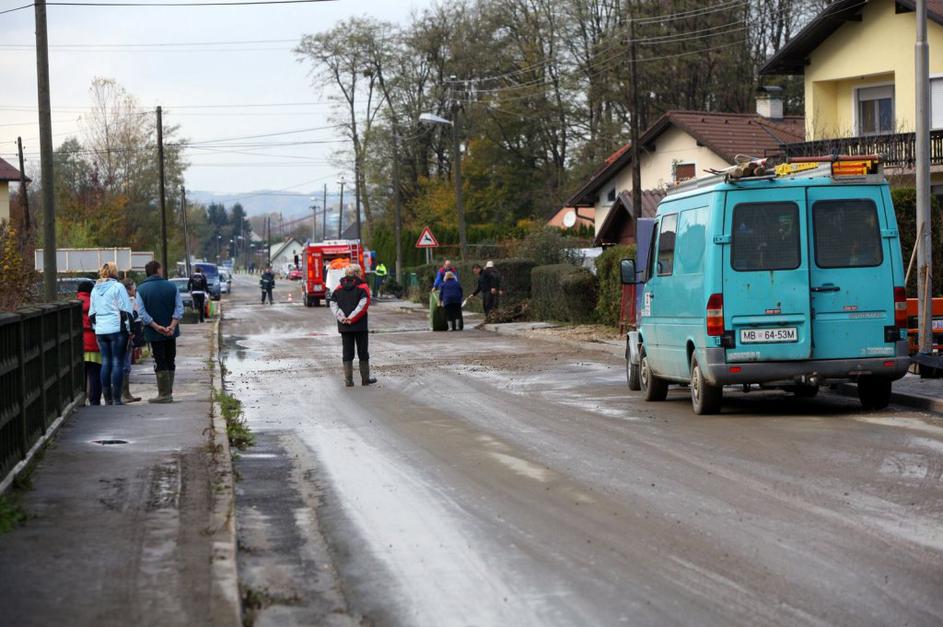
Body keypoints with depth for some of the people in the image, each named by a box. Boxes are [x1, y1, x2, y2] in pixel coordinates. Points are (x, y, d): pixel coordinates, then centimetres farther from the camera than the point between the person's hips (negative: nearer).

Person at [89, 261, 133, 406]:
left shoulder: (95, 289, 13)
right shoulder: (118, 287, -6)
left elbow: (91, 314, 18)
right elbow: (125, 311, -8)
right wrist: (128, 329, -3)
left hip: (100, 331, 6)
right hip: (117, 329, -6)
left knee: (105, 363, 10)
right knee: (118, 363, -3)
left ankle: (107, 399, 11)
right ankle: (116, 399, -6)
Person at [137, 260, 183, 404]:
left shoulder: (141, 289, -6)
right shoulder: (171, 287, 0)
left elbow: (142, 313, -14)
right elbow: (179, 308, -6)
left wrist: (156, 327, -16)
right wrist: (172, 326, -12)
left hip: (154, 333, -2)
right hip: (171, 332, 3)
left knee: (160, 363, 1)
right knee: (170, 362, 12)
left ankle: (164, 394, -1)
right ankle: (168, 393, 16)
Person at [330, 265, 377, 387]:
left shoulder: (339, 289, 7)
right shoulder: (363, 288, -5)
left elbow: (333, 305, -3)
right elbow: (363, 304, -17)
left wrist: (342, 318, -11)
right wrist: (352, 318, -16)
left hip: (344, 327, 3)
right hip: (360, 326, -3)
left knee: (347, 354, 7)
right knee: (363, 353, 8)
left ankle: (348, 380, 3)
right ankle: (365, 379, 13)